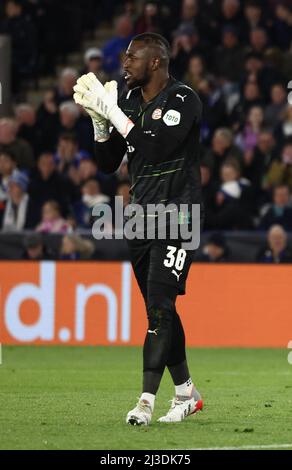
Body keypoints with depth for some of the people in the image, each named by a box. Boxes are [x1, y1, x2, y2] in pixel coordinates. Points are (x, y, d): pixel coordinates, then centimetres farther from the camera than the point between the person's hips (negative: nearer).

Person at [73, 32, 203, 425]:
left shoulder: (183, 100, -10)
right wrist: (99, 119, -1)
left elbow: (156, 148, -25)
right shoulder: (130, 102, 11)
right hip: (141, 216, 7)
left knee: (159, 307, -14)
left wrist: (113, 112, -20)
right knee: (160, 309, 9)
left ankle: (147, 400, -18)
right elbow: (107, 164, 14)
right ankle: (185, 393, 19)